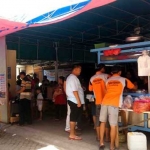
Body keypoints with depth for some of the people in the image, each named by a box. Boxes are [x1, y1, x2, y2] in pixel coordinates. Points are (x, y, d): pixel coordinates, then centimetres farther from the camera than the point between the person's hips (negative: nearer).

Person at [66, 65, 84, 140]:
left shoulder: (70, 77, 17)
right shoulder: (73, 77, -16)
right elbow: (75, 90, -22)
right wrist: (79, 101, -21)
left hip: (72, 100, 10)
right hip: (75, 101, -10)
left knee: (74, 117, 16)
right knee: (74, 117, -4)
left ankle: (72, 133, 26)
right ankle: (72, 134, 3)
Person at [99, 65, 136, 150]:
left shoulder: (108, 80, 21)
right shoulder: (124, 80, 14)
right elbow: (134, 87, 28)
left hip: (105, 102, 4)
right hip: (114, 104, -3)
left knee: (103, 122, 17)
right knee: (113, 125, 2)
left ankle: (101, 143, 20)